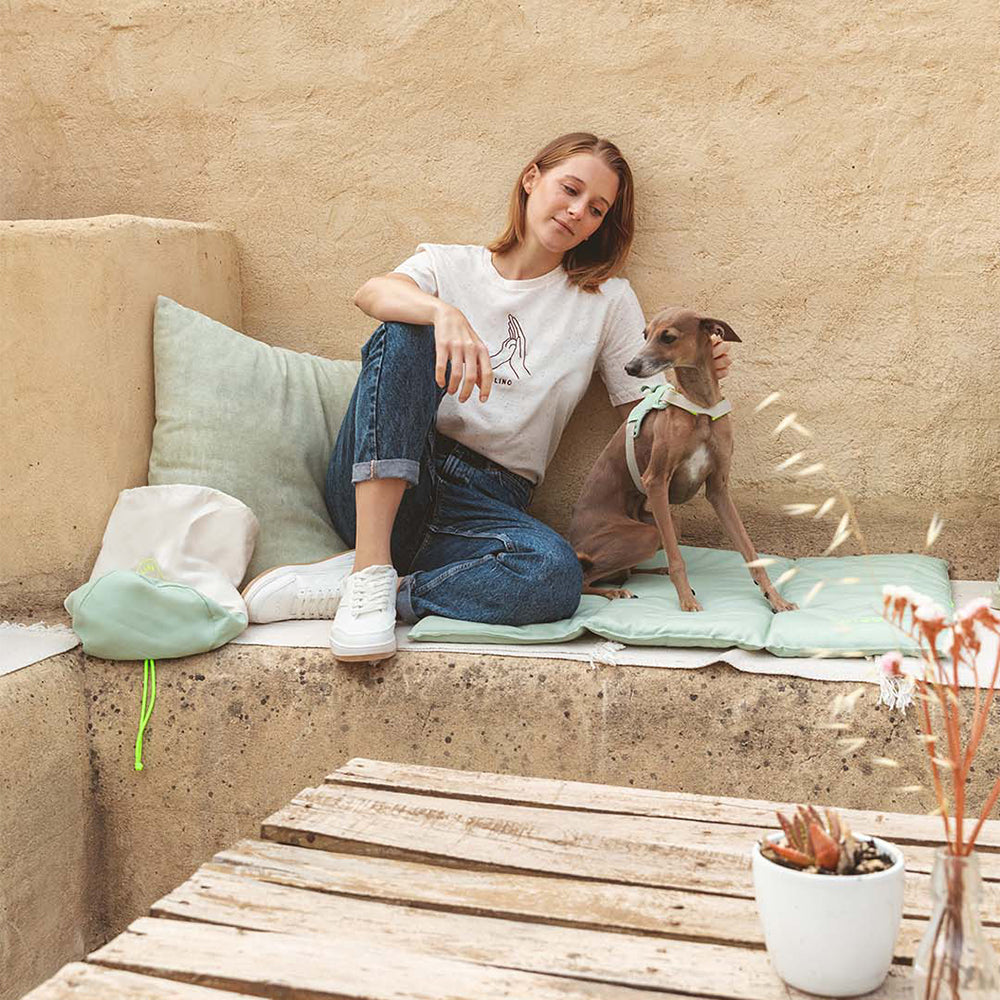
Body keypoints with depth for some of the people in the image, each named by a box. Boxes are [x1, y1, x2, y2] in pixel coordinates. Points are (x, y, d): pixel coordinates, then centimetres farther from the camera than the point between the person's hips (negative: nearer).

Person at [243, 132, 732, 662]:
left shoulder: (608, 300, 15)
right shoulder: (451, 265, 12)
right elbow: (371, 293, -11)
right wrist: (445, 313, -33)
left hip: (487, 500, 0)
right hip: (373, 487, 0)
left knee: (555, 576, -33)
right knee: (409, 332, -27)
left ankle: (332, 588, -23)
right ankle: (370, 568, -34)